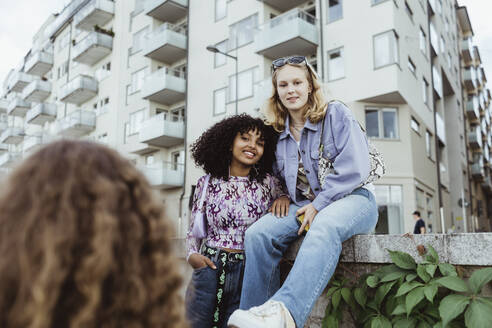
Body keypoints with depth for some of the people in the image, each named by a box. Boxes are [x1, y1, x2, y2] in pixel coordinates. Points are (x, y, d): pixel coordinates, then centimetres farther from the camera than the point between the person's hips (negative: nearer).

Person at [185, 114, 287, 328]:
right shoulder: (207, 183, 4)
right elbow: (194, 229, 11)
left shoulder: (268, 183, 2)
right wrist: (192, 254, -5)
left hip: (249, 275, 0)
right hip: (210, 269, 1)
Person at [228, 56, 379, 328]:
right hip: (304, 205, 5)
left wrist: (318, 205, -14)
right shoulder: (278, 131, 14)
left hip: (350, 198, -4)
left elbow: (355, 168, -10)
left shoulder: (336, 114, -1)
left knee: (324, 227, -41)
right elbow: (275, 173, 28)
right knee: (257, 233, -23)